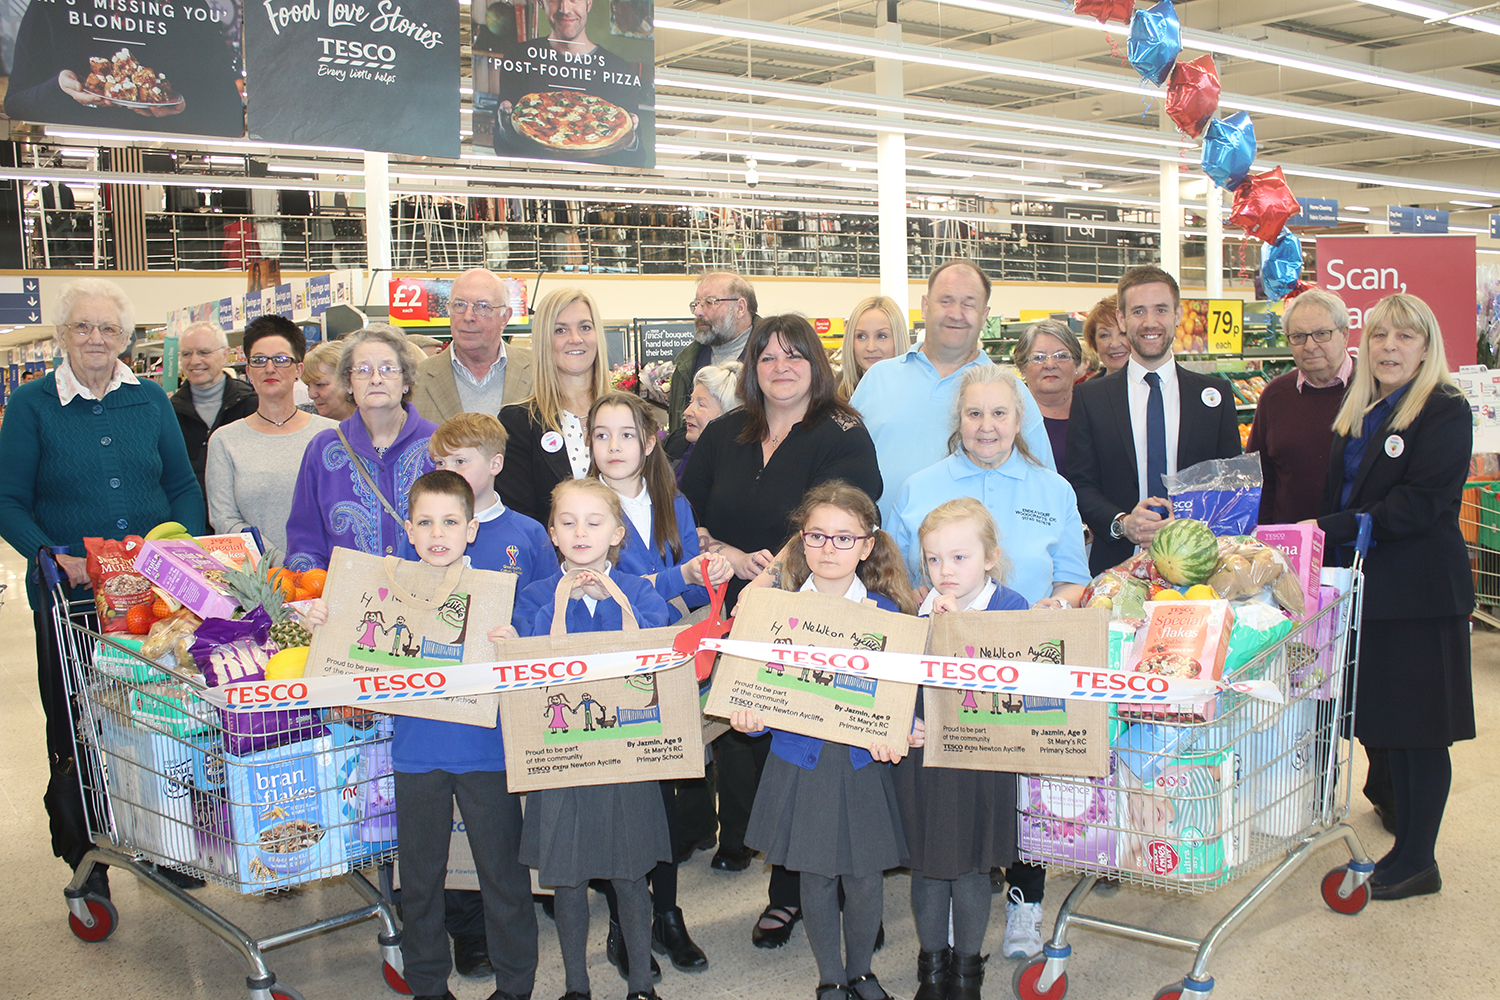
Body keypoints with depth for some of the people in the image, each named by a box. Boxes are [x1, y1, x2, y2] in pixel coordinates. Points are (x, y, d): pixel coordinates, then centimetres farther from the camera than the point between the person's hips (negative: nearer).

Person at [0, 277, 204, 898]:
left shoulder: (150, 400, 7)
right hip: (69, 595, -2)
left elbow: (184, 487, 11)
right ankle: (86, 864, 19)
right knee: (74, 736, 5)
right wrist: (53, 558, -16)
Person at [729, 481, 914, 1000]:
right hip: (801, 759, 0)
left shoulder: (887, 612, -3)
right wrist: (748, 716, -20)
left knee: (865, 879, 8)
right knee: (816, 878, 9)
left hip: (864, 763, 0)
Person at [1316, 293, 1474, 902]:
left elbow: (1420, 505, -18)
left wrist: (1330, 529, -20)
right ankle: (1405, 844, 25)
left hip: (1419, 595, -7)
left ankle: (1417, 862, 13)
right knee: (1385, 725, 13)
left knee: (1418, 728, 2)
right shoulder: (1358, 411, 14)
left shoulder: (1445, 411, -9)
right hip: (1367, 589, 7)